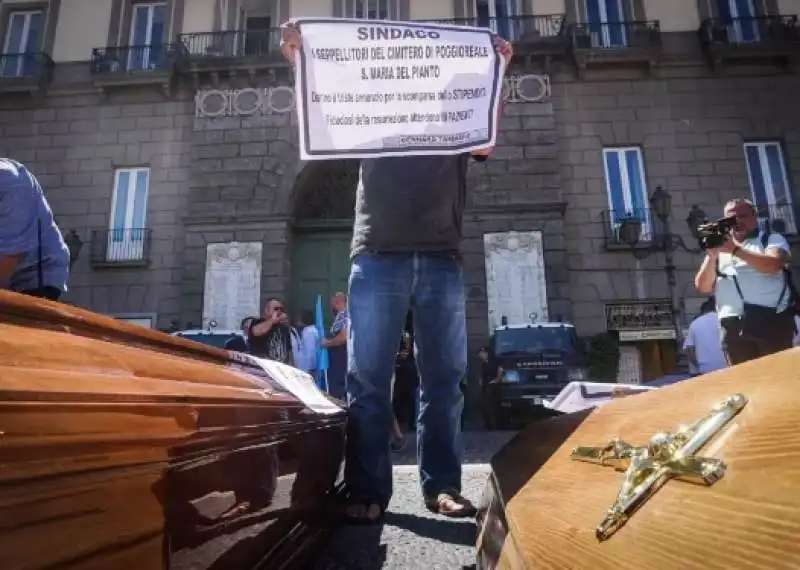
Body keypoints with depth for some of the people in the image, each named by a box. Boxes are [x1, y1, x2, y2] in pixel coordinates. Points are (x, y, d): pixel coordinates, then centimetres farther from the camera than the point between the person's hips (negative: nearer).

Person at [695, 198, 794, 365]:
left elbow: (773, 265, -10)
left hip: (771, 321, -2)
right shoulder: (720, 250, 20)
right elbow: (703, 287, 9)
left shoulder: (772, 239, 13)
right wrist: (712, 255, -2)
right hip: (733, 328, 2)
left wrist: (735, 250, -11)